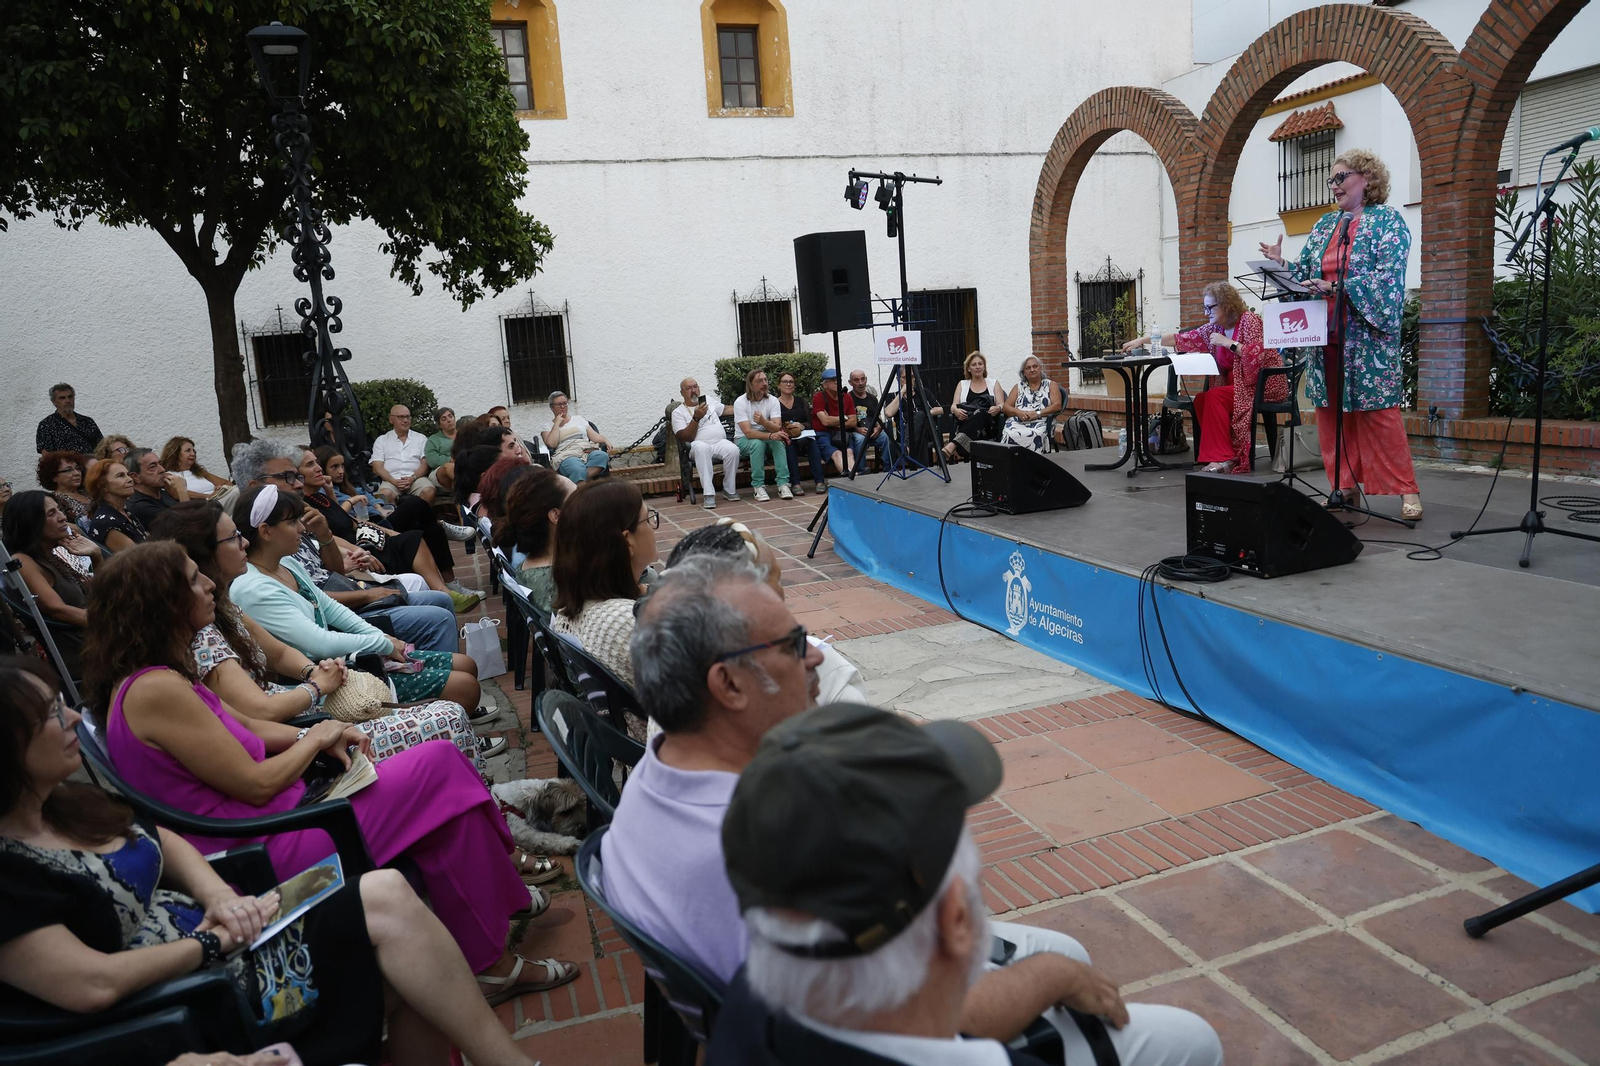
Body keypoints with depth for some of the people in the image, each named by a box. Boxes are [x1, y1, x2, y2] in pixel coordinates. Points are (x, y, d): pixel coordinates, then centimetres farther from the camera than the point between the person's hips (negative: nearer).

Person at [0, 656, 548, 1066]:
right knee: (386, 903, -18)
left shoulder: (66, 803, 7)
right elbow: (93, 984, -25)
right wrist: (214, 941, -13)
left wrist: (218, 896, -1)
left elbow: (163, 841, 17)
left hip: (212, 940, 8)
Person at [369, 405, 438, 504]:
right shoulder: (381, 440, 19)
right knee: (385, 494, -36)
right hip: (391, 479, -1)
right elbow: (377, 467, 8)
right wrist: (394, 481, -11)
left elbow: (425, 464, 9)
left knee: (429, 491, -34)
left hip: (416, 478, 1)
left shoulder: (421, 438, 19)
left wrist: (412, 478, -11)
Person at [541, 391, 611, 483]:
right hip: (566, 456, -3)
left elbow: (594, 435, 18)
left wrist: (606, 441, -3)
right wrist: (557, 423, 6)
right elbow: (551, 444, -2)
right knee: (578, 470, -41)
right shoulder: (548, 426, 18)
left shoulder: (579, 418, 29)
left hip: (588, 452, 3)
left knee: (602, 455, -36)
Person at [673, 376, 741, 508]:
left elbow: (726, 409, 32)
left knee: (733, 449, -31)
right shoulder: (678, 412, 6)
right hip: (699, 447, -3)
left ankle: (729, 489, -12)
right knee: (701, 447, -40)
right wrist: (696, 417, -14)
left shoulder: (708, 399, 21)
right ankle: (708, 494, -40)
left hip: (720, 442, 3)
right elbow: (686, 437, -5)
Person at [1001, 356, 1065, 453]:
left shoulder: (1050, 385, 18)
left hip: (1040, 422, -2)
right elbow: (1006, 407, 15)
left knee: (1033, 435, -38)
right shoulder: (1018, 387, 24)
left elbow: (1057, 405, 4)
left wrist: (1037, 413, -10)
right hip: (1016, 422, 2)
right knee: (1010, 435, -35)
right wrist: (1019, 412, -7)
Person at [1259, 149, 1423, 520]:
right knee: (1331, 409, 4)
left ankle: (1407, 491, -1)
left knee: (1377, 410, -8)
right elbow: (1305, 274, 17)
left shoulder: (1387, 221, 0)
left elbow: (1386, 278, -13)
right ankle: (1346, 488, 13)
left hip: (1367, 335, -6)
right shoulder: (1324, 225, 17)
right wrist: (1282, 264, -2)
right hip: (1325, 335, 6)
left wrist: (1336, 288, -23)